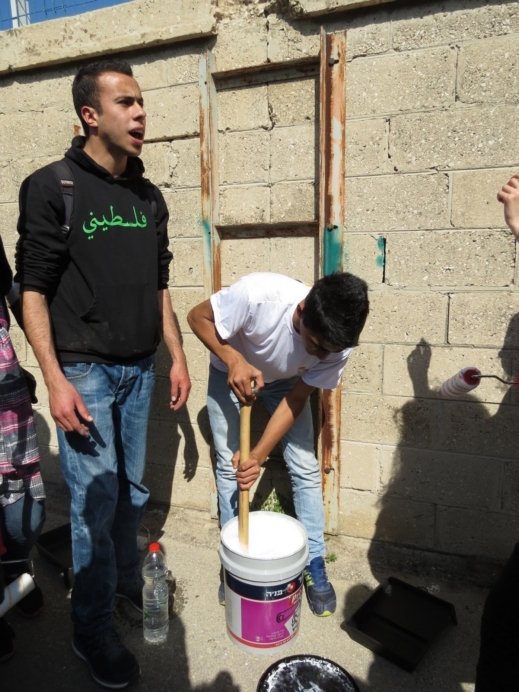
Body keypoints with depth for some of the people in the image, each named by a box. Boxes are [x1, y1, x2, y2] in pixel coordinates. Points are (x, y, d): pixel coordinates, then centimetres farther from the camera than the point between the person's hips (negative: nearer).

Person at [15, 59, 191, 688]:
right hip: (84, 373, -5)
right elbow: (33, 288, -9)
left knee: (132, 492, 16)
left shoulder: (148, 196, 9)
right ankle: (92, 629, 24)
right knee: (95, 502, 3)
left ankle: (126, 579, 40)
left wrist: (176, 356, 10)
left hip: (139, 370, 5)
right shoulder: (51, 188, -7)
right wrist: (55, 380, -16)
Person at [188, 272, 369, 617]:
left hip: (286, 380, 2)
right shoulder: (259, 293, -42)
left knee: (305, 466, -2)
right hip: (231, 373, -1)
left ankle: (314, 563, 18)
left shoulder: (338, 342, -30)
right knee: (229, 465, 2)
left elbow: (296, 399, -20)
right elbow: (198, 317, -24)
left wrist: (259, 454, -27)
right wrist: (234, 360, -40)